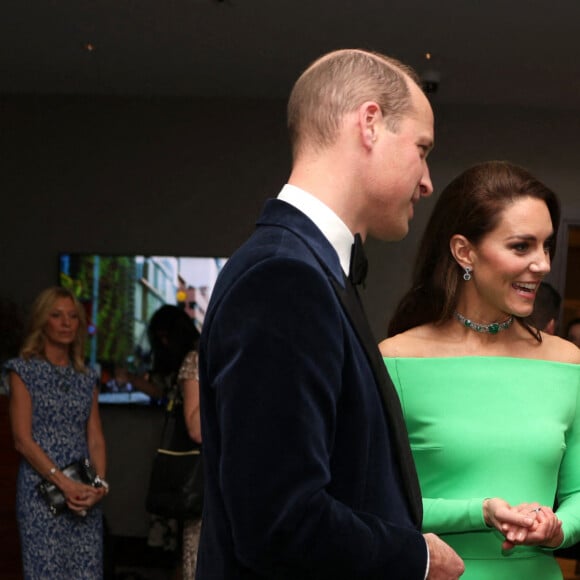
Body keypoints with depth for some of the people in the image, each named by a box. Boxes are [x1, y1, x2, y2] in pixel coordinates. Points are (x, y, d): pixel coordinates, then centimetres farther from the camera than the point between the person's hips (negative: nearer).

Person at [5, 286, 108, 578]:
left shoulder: (86, 377, 14)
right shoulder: (24, 370, 1)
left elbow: (95, 439, 10)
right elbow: (23, 440, -7)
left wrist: (100, 484, -8)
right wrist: (65, 484, -15)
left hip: (85, 494, 4)